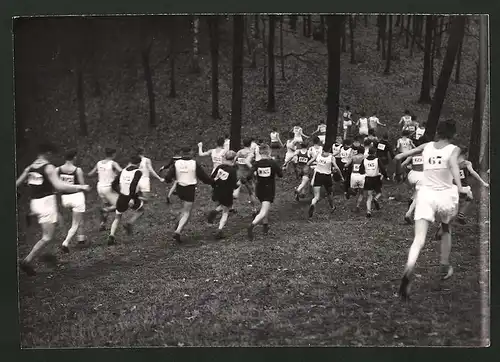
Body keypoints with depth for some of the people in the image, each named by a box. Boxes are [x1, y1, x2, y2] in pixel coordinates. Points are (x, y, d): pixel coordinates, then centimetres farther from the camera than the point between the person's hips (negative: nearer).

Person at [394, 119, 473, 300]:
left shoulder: (427, 146, 7)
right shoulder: (453, 149, -3)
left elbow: (411, 151, 23)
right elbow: (453, 165, -23)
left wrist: (401, 156, 46)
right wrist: (460, 187, -37)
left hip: (425, 193, 1)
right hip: (445, 195, -1)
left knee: (419, 240, -11)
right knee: (446, 230, 30)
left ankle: (408, 272, -35)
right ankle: (445, 267, 35)